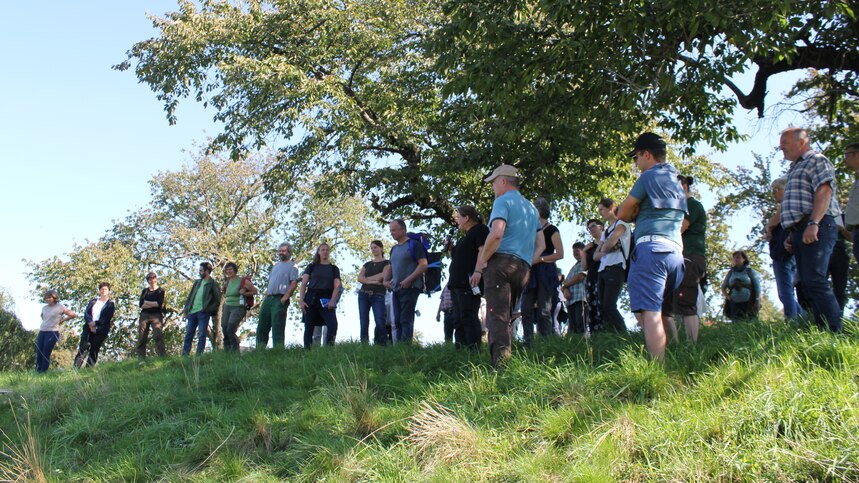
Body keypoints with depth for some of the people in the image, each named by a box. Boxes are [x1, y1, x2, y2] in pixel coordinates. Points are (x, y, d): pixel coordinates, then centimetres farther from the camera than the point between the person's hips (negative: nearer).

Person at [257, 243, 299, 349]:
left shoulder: (292, 266, -1)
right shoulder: (276, 265, 23)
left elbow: (294, 283, -10)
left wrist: (285, 297, -19)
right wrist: (266, 294, 12)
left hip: (280, 299, -8)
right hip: (268, 298, 8)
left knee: (277, 328, -10)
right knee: (262, 325, 7)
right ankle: (259, 350, 13)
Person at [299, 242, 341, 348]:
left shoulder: (334, 268, 15)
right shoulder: (312, 266, 14)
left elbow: (337, 286, 5)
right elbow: (303, 284, 7)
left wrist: (332, 300, -11)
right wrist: (301, 300, -6)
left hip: (326, 300, -1)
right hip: (311, 298, 1)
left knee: (332, 325, -19)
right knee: (309, 328, -1)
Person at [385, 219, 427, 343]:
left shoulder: (414, 245, -4)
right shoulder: (394, 249, 19)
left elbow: (423, 265, -12)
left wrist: (409, 279, -19)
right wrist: (386, 280, 8)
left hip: (410, 288, -8)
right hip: (396, 289, 8)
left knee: (406, 320, -12)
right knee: (397, 321, 6)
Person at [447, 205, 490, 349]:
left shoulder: (480, 229, -2)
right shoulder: (465, 236, 26)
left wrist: (477, 272, -26)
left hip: (469, 283, -10)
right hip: (457, 283, 10)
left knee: (469, 318, -16)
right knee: (460, 321, 6)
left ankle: (474, 349, -19)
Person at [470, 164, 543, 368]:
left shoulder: (503, 201, 0)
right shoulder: (531, 208, 26)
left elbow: (497, 233, -17)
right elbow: (541, 245, 24)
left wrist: (479, 267, -12)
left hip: (501, 261, -8)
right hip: (523, 267, 8)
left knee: (497, 318, -15)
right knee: (507, 318, 13)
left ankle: (501, 367, -28)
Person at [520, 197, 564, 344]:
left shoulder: (552, 230, 1)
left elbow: (560, 254, -8)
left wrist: (539, 259, -15)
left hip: (546, 273, -6)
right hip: (531, 273, 6)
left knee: (544, 311, -8)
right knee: (526, 309, -2)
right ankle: (528, 343, 1)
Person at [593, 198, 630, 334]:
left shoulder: (621, 224, 4)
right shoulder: (605, 232, 27)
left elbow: (609, 243, -14)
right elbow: (596, 256, 19)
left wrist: (603, 248, 6)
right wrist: (603, 251, -1)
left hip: (615, 268, -8)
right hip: (603, 271, 8)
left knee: (609, 306, -20)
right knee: (603, 307, -3)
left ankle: (624, 336, -21)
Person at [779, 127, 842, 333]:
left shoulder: (816, 161, 2)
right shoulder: (795, 169, 28)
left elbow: (824, 191, -14)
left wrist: (813, 223, -24)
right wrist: (792, 235, 21)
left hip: (816, 229, -10)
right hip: (801, 231, 10)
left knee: (814, 280, -20)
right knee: (808, 284, 4)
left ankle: (835, 333, -22)